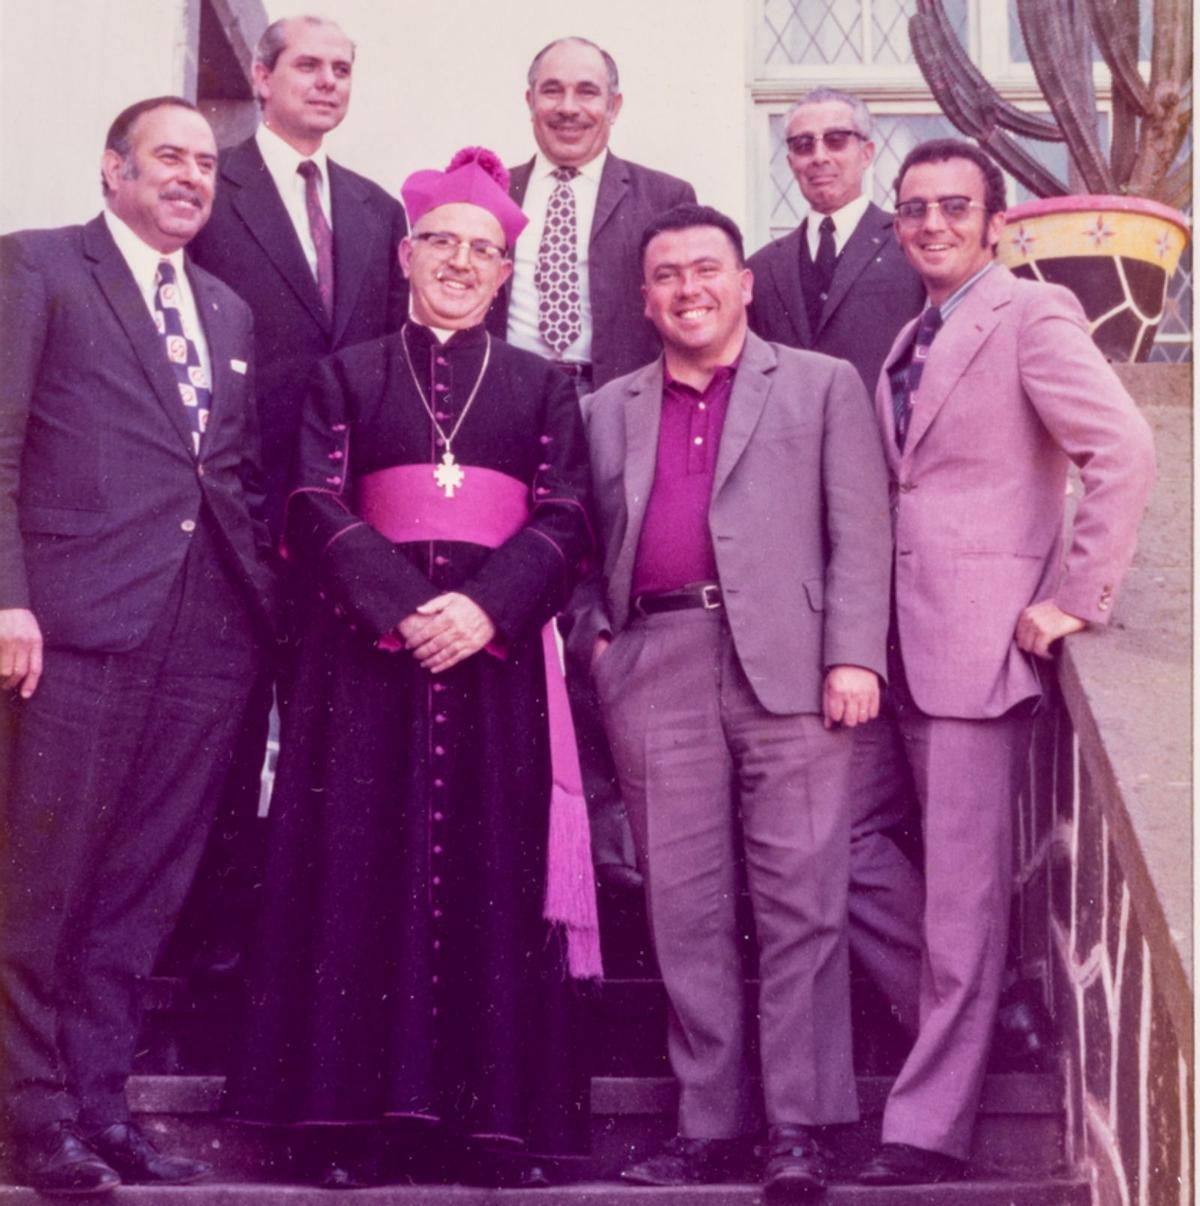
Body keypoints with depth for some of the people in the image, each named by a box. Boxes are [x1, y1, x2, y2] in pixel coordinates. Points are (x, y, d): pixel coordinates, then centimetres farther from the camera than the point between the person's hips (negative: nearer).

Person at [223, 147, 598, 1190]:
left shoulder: (542, 386, 14)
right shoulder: (348, 376, 13)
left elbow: (565, 518, 2)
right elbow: (316, 507, 0)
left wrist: (486, 607, -16)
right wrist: (404, 606, -15)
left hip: (497, 654, 1)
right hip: (370, 652, 0)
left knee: (494, 873, -2)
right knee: (365, 870, -4)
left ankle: (496, 1109, 0)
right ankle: (354, 1109, -2)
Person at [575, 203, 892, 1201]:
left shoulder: (823, 386, 12)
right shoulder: (608, 411, 21)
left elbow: (859, 534, 3)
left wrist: (855, 655, -8)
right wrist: (595, 636, 2)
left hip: (787, 666, -3)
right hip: (656, 674, 3)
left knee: (800, 904, -4)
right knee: (685, 910, 3)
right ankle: (711, 1123, 9)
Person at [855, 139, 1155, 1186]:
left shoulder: (1032, 316, -6)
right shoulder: (910, 345, 18)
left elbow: (1125, 449, -17)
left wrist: (1079, 599, -17)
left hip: (983, 640, -8)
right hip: (913, 646, 8)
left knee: (962, 896, -4)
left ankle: (929, 1128, 1)